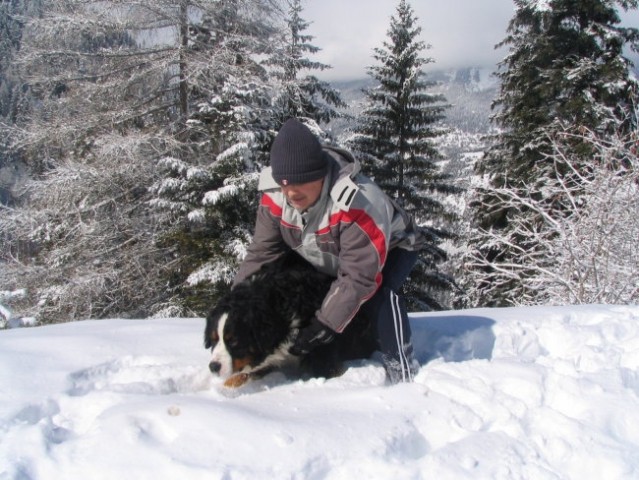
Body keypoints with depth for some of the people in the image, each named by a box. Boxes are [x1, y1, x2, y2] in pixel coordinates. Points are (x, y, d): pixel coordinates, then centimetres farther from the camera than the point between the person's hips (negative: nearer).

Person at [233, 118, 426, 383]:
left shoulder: (357, 201, -43)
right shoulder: (274, 196, -23)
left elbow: (360, 278, -41)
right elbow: (260, 254, -13)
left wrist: (325, 325, -43)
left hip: (391, 248, -6)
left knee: (380, 294, -34)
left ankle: (404, 372, -24)